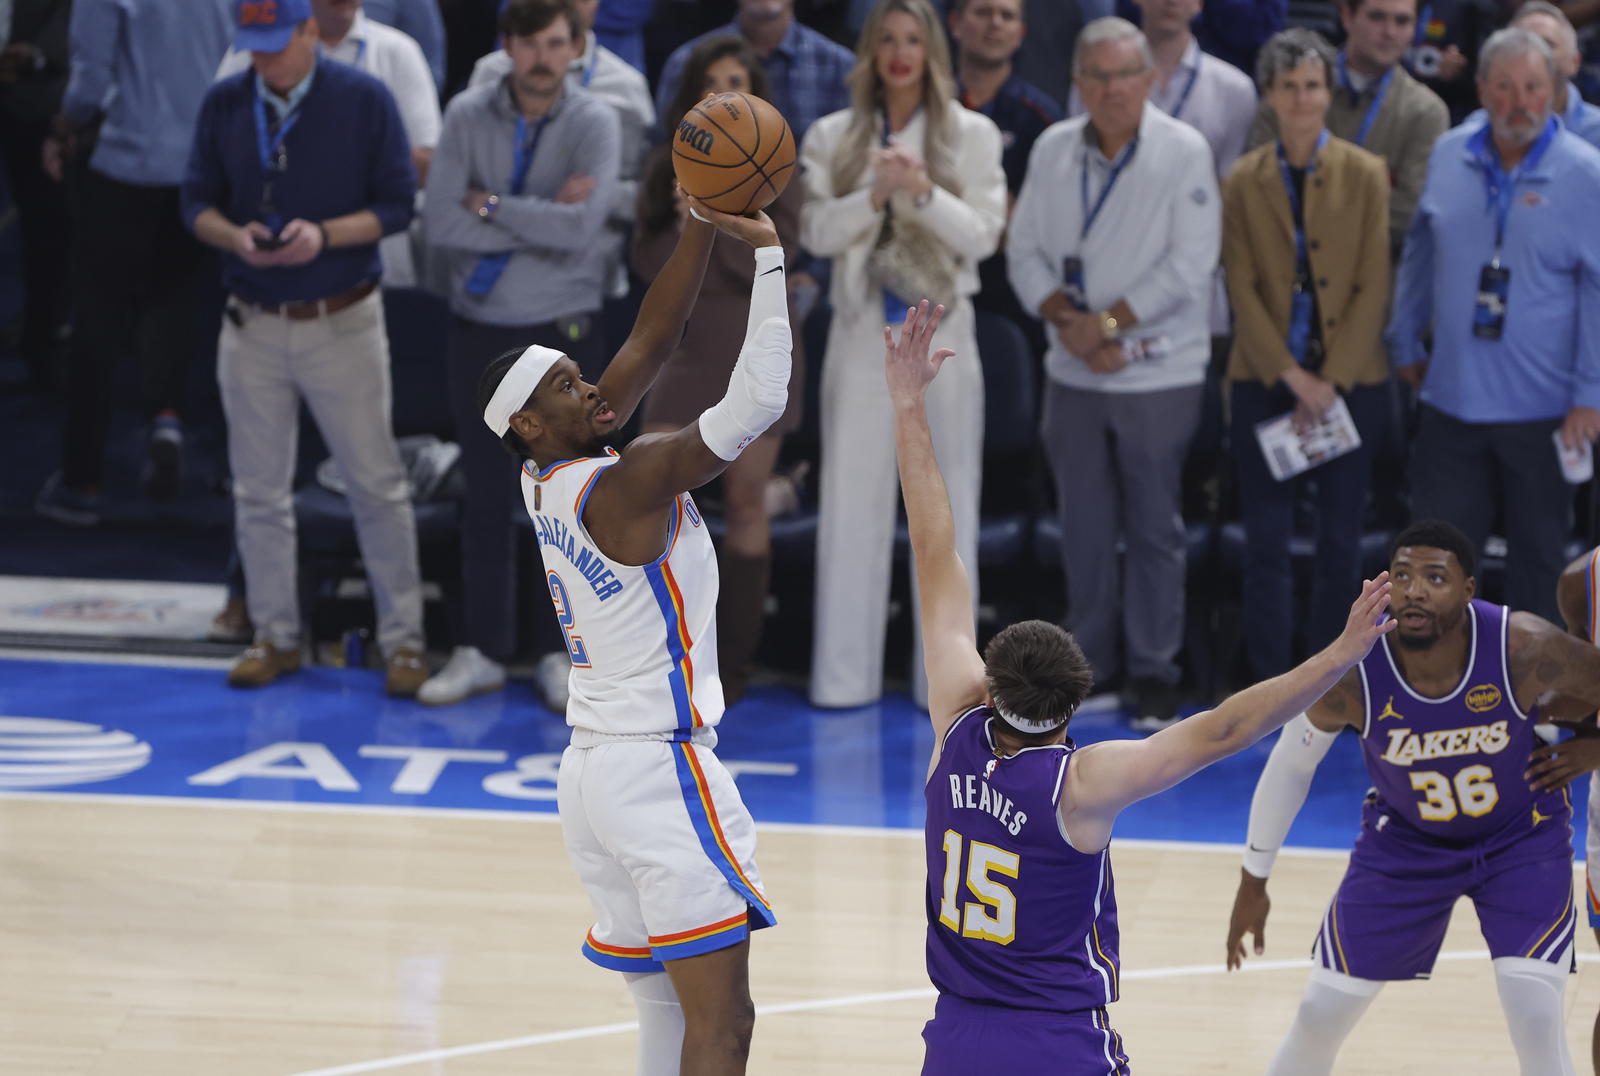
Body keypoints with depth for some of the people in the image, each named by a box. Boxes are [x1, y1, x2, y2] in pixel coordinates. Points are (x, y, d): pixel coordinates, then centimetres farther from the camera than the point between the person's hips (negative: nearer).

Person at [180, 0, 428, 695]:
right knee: (259, 492, 9)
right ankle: (275, 636, 21)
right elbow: (196, 201, 6)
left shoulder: (364, 100, -6)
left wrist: (325, 235, -21)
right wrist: (234, 236, -15)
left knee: (377, 485, -1)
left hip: (343, 321, -3)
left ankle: (402, 639, 8)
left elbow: (397, 204, -6)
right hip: (253, 326, 3)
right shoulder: (224, 104, 4)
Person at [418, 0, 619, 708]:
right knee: (485, 497, 7)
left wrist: (491, 206, -14)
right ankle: (481, 652, 13)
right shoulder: (468, 116, -2)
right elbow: (440, 224, -13)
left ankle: (564, 651, 12)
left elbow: (581, 229, -21)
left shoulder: (593, 123, -8)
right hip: (480, 329, 2)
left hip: (562, 332, -2)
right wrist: (541, 219, -15)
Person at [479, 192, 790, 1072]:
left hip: (591, 771, 9)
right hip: (661, 770, -9)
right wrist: (769, 251, -18)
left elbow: (651, 341, 10)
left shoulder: (546, 482, 8)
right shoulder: (620, 487, -16)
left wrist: (701, 225, 3)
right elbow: (757, 404, -21)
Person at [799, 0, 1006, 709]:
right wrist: (876, 192, -18)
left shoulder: (971, 135, 4)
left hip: (941, 330, -1)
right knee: (853, 497, 0)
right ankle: (845, 672, 5)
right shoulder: (834, 138, 7)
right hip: (862, 330, 1)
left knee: (946, 500, 1)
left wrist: (923, 190, -19)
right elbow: (817, 233, -2)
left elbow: (983, 235, -3)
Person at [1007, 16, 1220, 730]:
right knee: (1083, 525, 9)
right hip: (1073, 372, 4)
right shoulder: (1053, 150, 5)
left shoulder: (1183, 151, -8)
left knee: (1154, 526, 3)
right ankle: (1089, 664, 20)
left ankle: (1153, 673, 11)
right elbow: (1026, 251, 5)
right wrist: (1068, 321, -11)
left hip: (1159, 371, -4)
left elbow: (1190, 263, -13)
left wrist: (1107, 322, -14)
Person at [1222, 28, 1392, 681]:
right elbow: (1242, 287, -1)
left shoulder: (1366, 175, 1)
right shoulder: (1244, 180, 3)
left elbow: (1373, 288, -2)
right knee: (1267, 540, -1)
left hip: (1349, 382, 0)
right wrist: (1291, 375, -11)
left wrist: (1331, 380, -10)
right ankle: (1270, 683, 5)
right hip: (1265, 382, 0)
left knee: (1340, 541, 3)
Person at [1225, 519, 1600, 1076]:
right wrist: (1253, 883, 0)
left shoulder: (1524, 648, -31)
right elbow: (1289, 766, -8)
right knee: (1319, 1015, 3)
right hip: (1404, 837, 1)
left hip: (1521, 836, -1)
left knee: (1536, 1018, -16)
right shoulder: (1350, 674, -27)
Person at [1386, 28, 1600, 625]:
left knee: (1538, 554, 10)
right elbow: (1420, 257, 15)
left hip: (1544, 409, -3)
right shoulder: (1449, 157, 3)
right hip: (1451, 395, 3)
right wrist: (1405, 345, 18)